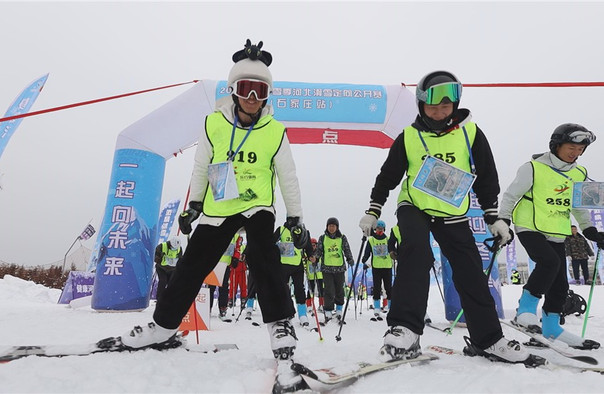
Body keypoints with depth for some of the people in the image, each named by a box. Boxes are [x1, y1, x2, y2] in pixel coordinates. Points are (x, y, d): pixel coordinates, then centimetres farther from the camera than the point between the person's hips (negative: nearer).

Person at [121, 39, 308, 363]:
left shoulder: (275, 132, -9)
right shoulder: (213, 124, -6)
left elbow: (288, 177, 0)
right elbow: (201, 168, 7)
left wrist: (295, 218, 1)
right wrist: (194, 204, 11)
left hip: (258, 206, -1)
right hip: (218, 208, 2)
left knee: (262, 256, -25)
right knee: (192, 265, 8)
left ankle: (280, 323, -9)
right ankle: (164, 324, 27)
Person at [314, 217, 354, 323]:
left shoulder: (342, 238, 6)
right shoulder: (322, 238, 7)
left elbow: (347, 250, 5)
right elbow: (319, 251, 9)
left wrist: (350, 259, -10)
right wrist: (315, 257, -8)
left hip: (340, 268, 1)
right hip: (327, 268, -1)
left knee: (339, 290, 9)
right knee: (329, 291, -7)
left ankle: (339, 311, 23)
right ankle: (328, 312, 2)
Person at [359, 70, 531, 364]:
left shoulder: (470, 133, -1)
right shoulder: (408, 137, -3)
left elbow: (486, 180, 6)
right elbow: (387, 177, 4)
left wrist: (494, 218, 4)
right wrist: (372, 212, 1)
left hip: (453, 214, 2)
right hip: (413, 207, -2)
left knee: (471, 274, 3)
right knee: (416, 252, -30)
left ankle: (487, 339, 20)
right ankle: (405, 329, -26)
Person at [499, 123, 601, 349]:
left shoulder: (579, 174, 10)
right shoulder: (534, 168, -9)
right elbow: (511, 196, -5)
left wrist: (591, 231, 17)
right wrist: (503, 222, -10)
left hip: (557, 234, 7)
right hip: (530, 228, -6)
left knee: (560, 284, 7)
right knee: (549, 262, -30)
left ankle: (551, 326, 24)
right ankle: (526, 308, -14)